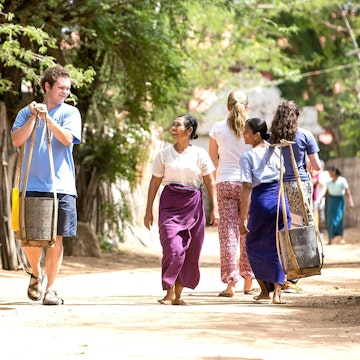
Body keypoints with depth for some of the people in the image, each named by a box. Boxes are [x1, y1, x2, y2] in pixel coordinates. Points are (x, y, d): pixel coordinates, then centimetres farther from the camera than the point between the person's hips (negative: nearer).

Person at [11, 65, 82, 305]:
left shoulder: (70, 112, 6)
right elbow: (17, 140, -2)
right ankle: (36, 273, 28)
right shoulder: (27, 112, 10)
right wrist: (33, 116, -8)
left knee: (56, 239, 0)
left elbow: (67, 138, -10)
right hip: (32, 184, 1)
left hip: (61, 186, -1)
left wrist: (47, 117, -14)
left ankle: (51, 288, 7)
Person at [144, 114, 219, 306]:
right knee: (173, 248, -16)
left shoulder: (200, 154, 4)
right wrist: (149, 210, 5)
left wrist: (214, 209, -1)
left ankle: (178, 295, 13)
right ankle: (169, 293, -7)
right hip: (170, 205, -1)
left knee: (190, 253, 2)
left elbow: (210, 183, 6)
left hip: (193, 205, 1)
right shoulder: (164, 154, 5)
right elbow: (154, 183, 8)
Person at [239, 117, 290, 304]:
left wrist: (243, 217, -11)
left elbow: (247, 188, -12)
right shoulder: (276, 151, 7)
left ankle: (264, 290, 18)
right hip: (280, 199, 4)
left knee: (253, 245, 16)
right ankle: (277, 293, -4)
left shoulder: (247, 156, -7)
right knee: (278, 247, 6)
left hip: (260, 201, -4)